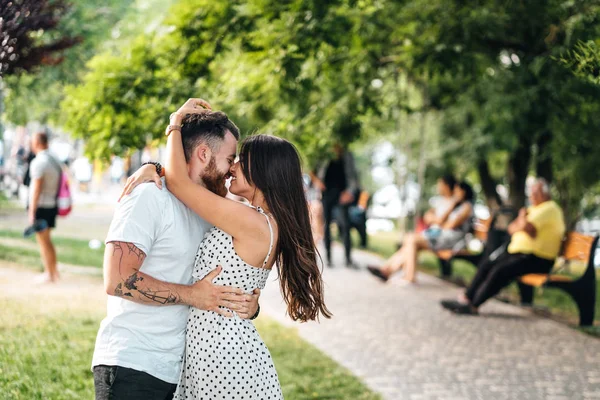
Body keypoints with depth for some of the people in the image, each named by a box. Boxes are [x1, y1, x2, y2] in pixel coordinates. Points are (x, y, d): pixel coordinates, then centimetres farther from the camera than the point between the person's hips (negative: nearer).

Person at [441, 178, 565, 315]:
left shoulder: (549, 209, -12)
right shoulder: (534, 208, 19)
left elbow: (526, 227, -26)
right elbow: (511, 228, 14)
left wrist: (522, 218, -3)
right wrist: (521, 225, -8)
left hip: (538, 259, -10)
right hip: (519, 252, 11)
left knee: (500, 270, -25)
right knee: (486, 265, 3)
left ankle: (473, 306, -23)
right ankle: (466, 298, 1)